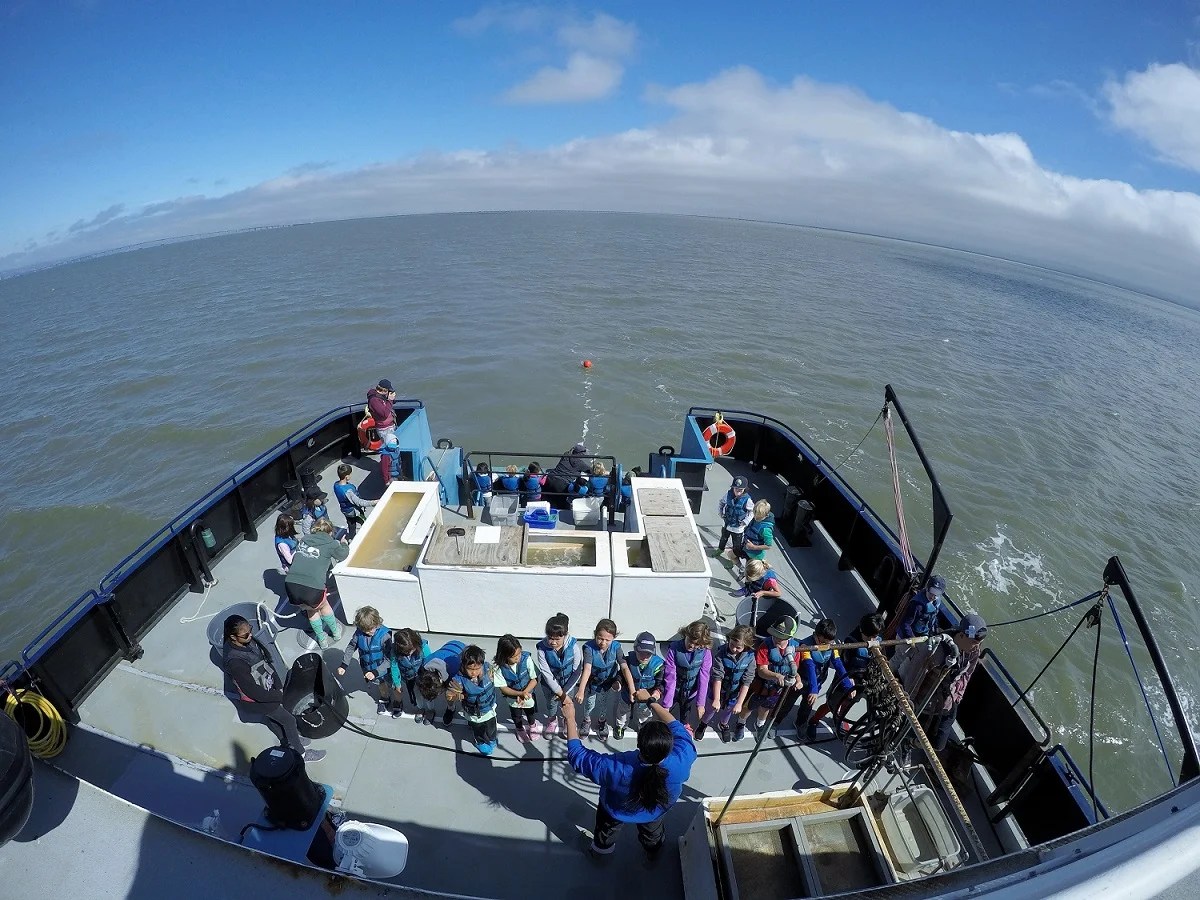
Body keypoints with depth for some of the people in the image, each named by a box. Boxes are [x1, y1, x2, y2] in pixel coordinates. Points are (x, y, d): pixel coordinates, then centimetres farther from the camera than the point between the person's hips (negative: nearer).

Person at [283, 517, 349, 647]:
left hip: (290, 585, 4)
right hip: (312, 588, -4)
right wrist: (343, 544, 43)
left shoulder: (304, 539, 15)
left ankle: (322, 639, 44)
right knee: (323, 606, 29)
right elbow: (343, 555, 23)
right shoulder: (331, 544, 4)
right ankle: (335, 632, 49)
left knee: (311, 609, 32)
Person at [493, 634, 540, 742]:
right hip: (513, 697, 0)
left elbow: (534, 679, -22)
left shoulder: (526, 659, -33)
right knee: (516, 715, 28)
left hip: (528, 694, 0)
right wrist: (520, 694, -33)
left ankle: (532, 726, 62)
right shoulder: (498, 667, -32)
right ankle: (520, 729, 62)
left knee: (531, 713, 28)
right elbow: (503, 688, -22)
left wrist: (524, 693, -32)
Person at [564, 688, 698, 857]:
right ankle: (654, 850, 65)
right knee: (652, 833, 37)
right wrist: (651, 701, -18)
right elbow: (676, 728, -24)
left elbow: (577, 755, -33)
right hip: (656, 812, 2)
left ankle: (601, 850, 62)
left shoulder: (617, 769, -47)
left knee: (607, 830, 35)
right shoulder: (679, 763, -43)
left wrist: (570, 718, -26)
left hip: (617, 811, -1)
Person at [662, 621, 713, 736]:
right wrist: (667, 704, -26)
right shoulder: (674, 649, -32)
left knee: (686, 709, 31)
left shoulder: (706, 653, -27)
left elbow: (703, 678, -21)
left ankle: (684, 724, 63)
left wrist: (700, 703, -20)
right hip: (674, 689, -1)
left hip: (691, 691, 2)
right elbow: (670, 677, -29)